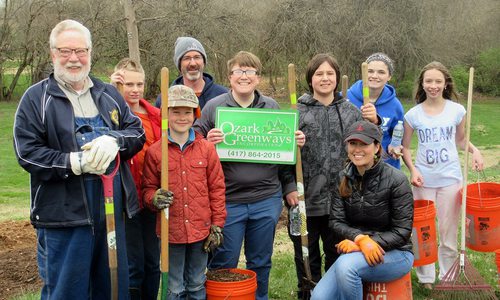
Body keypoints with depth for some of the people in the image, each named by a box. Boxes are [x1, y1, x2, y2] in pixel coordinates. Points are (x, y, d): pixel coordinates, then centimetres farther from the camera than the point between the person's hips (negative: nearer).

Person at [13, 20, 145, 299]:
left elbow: (138, 132, 9)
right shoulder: (36, 98, -1)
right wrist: (75, 162, -20)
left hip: (113, 210, 4)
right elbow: (27, 153, -8)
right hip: (64, 214, -4)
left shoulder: (109, 94, 13)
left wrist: (114, 139, -13)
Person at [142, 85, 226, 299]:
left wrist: (217, 225, 1)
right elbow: (148, 188, 4)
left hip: (201, 230, 1)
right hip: (171, 231, -1)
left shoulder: (206, 148, 0)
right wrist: (155, 198, -19)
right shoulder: (154, 151, -4)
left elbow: (217, 188, 3)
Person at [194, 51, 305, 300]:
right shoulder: (213, 107, -2)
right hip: (227, 200, -3)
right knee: (223, 264, 8)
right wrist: (208, 142, -21)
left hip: (266, 199, 3)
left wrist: (297, 142, -3)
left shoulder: (272, 107, 8)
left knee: (261, 263, 17)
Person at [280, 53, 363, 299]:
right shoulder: (297, 111, -2)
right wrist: (289, 186, -11)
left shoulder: (352, 112, 6)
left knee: (337, 256, 14)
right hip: (305, 198, -2)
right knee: (307, 256, 12)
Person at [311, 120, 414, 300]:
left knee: (346, 265, -33)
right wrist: (360, 238, -25)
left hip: (395, 253, -4)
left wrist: (365, 244, -21)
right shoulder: (343, 179, 1)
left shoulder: (396, 180, -13)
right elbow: (336, 221, -4)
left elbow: (402, 231, -13)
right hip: (356, 251, 4)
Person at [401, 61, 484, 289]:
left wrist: (474, 150, -8)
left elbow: (460, 140, 12)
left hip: (450, 178, 0)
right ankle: (426, 278, 24)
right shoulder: (413, 114, -4)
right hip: (423, 180, 0)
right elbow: (404, 147, 3)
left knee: (448, 231, 7)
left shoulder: (457, 110, -2)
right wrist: (413, 170, -11)